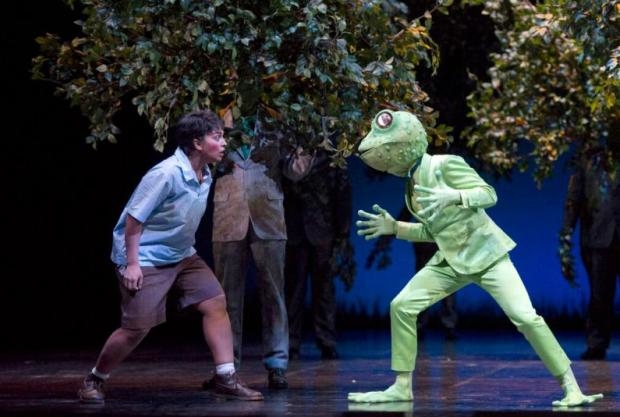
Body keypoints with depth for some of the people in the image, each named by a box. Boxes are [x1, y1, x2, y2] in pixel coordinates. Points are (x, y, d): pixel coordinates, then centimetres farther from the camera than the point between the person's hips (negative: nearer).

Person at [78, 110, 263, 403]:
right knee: (136, 329, -6)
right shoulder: (166, 174, -24)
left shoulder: (205, 177, 2)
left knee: (216, 304, -3)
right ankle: (93, 382, 14)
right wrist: (131, 263, -20)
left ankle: (226, 379, 2)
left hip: (182, 256, 8)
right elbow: (134, 217, -20)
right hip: (147, 261, -8)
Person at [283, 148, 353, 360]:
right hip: (294, 230, 0)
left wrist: (342, 230, -1)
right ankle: (291, 344, 4)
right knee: (293, 287, 1)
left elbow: (343, 191, 5)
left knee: (324, 287, 2)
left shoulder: (331, 156, 6)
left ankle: (327, 343, 5)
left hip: (323, 230, 0)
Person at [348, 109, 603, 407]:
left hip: (485, 254, -7)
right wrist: (394, 227, 5)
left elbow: (489, 194, -21)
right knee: (401, 306, -5)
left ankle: (571, 388, -9)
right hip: (450, 260, 7)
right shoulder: (412, 181, 7)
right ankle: (402, 387, 5)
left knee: (525, 317, -17)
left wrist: (455, 196, -37)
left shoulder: (445, 166, -15)